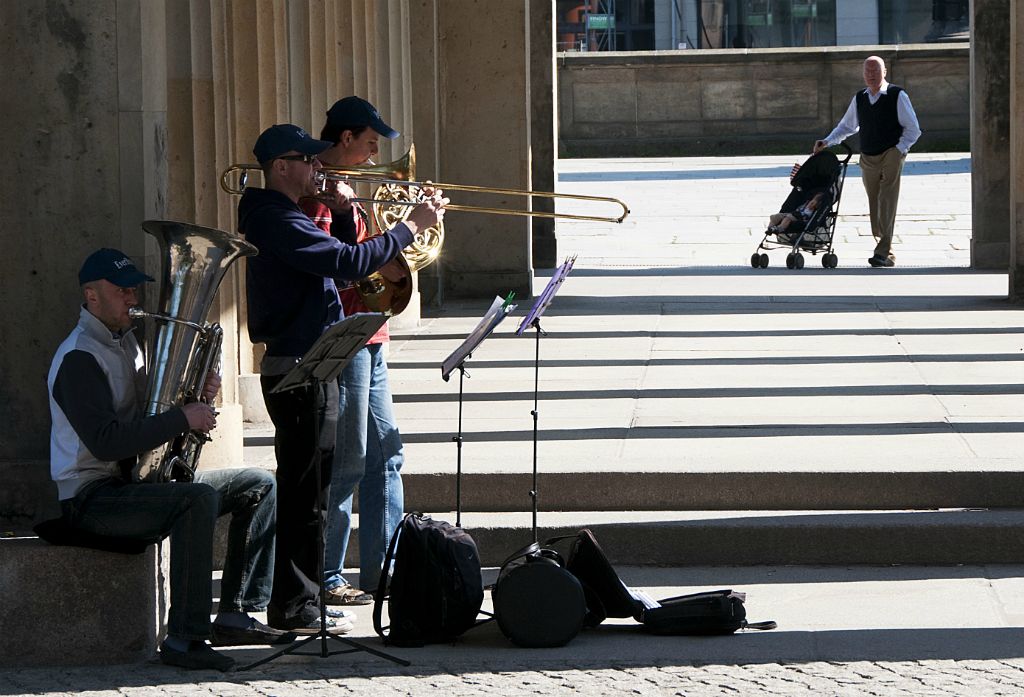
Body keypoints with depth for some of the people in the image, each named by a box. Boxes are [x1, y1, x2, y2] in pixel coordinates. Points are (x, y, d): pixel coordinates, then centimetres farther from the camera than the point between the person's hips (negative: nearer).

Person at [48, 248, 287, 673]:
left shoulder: (126, 342, 16)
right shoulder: (79, 358, -16)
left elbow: (149, 417, 19)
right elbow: (106, 443, -28)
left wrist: (198, 395, -2)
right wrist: (183, 418, -26)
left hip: (137, 479, 10)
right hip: (93, 497, -10)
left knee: (259, 487, 7)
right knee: (199, 498, -36)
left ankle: (234, 615, 3)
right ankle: (184, 639, -36)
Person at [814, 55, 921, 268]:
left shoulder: (898, 96, -4)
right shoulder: (859, 99, 10)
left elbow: (913, 129, -1)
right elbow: (846, 127, 23)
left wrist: (898, 151, -10)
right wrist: (826, 143, 10)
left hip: (891, 156, -5)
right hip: (868, 160, 5)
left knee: (887, 202, -16)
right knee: (874, 210, 6)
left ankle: (882, 252, -22)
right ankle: (887, 252, 16)